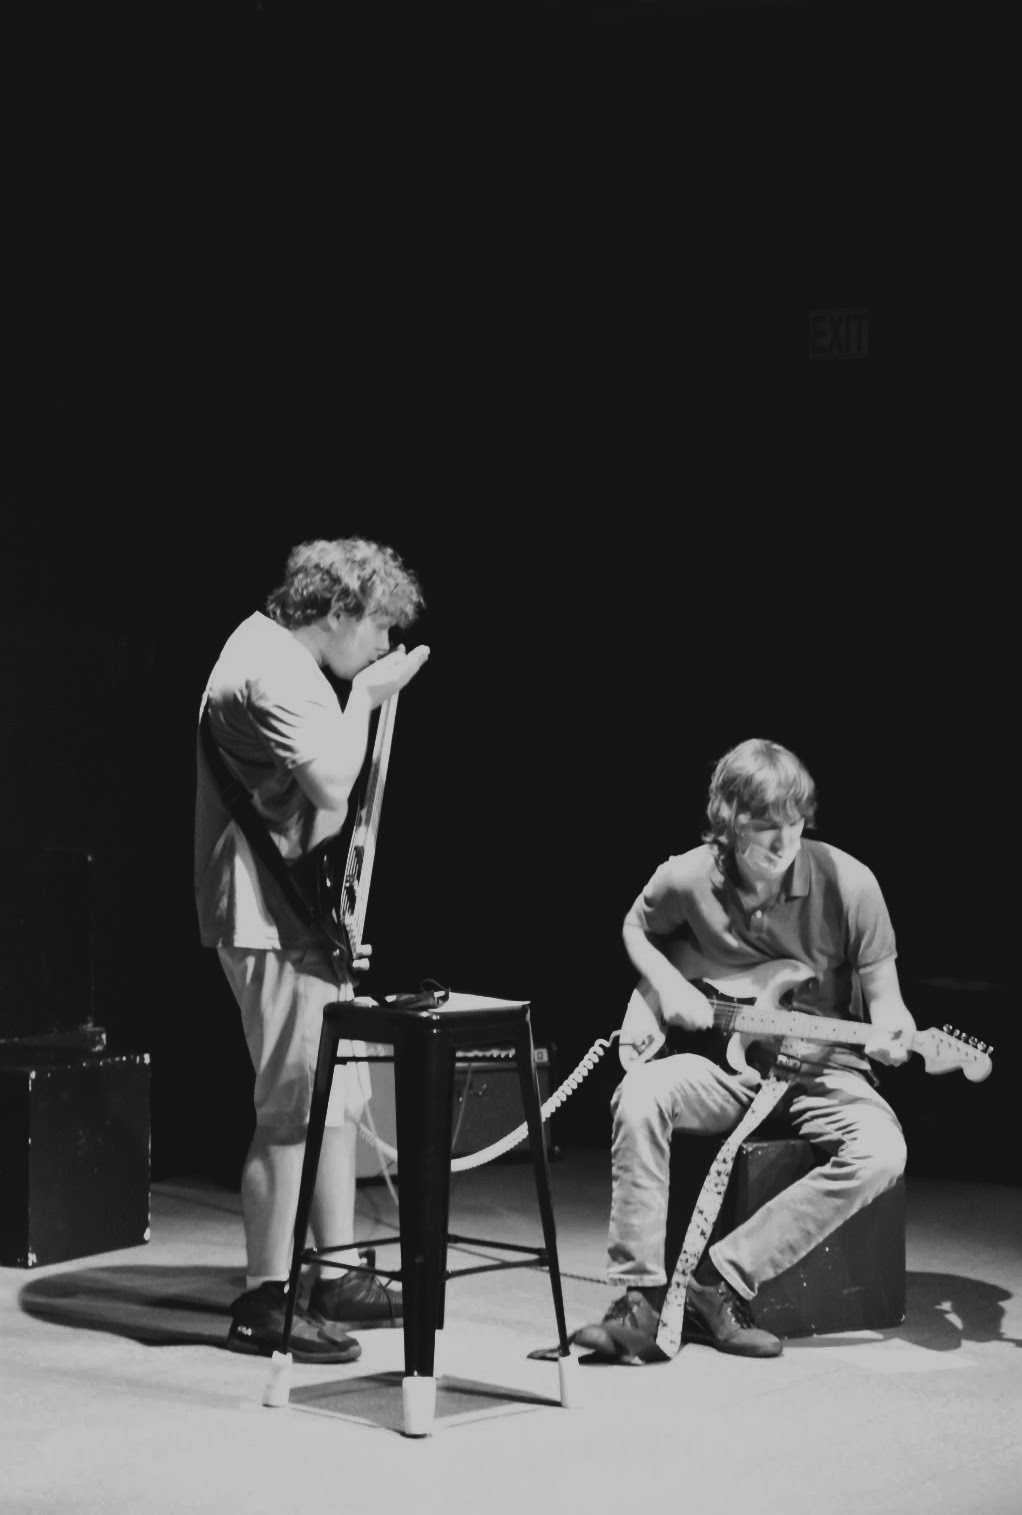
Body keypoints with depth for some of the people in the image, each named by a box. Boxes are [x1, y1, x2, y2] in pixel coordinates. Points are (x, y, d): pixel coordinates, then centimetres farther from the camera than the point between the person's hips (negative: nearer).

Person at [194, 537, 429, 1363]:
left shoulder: (283, 659, 16)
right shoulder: (270, 671, -18)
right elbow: (331, 782, -26)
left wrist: (362, 697, 11)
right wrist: (365, 698, -14)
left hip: (302, 912, 11)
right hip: (272, 920, -11)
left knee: (342, 1094, 14)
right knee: (295, 1111, -7)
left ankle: (336, 1275, 22)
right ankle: (265, 1301, 0)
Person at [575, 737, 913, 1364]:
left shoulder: (847, 883, -14)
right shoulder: (687, 879, -9)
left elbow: (882, 995, -4)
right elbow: (636, 930, 15)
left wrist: (893, 1029, -27)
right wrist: (669, 985, -4)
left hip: (818, 1064, -1)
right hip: (723, 1064, 1)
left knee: (881, 1152, -31)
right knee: (640, 1095, -31)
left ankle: (723, 1281, -23)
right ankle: (642, 1296, -23)